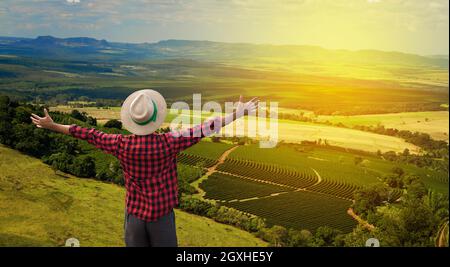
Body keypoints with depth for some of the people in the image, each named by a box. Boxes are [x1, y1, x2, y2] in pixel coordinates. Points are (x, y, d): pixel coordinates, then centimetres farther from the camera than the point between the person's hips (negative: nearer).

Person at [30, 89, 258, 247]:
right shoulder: (167, 143, -18)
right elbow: (202, 131, -15)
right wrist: (237, 114, -9)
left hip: (134, 214, 2)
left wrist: (52, 126, 11)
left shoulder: (122, 144, -12)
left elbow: (89, 135, -2)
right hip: (162, 214, -1)